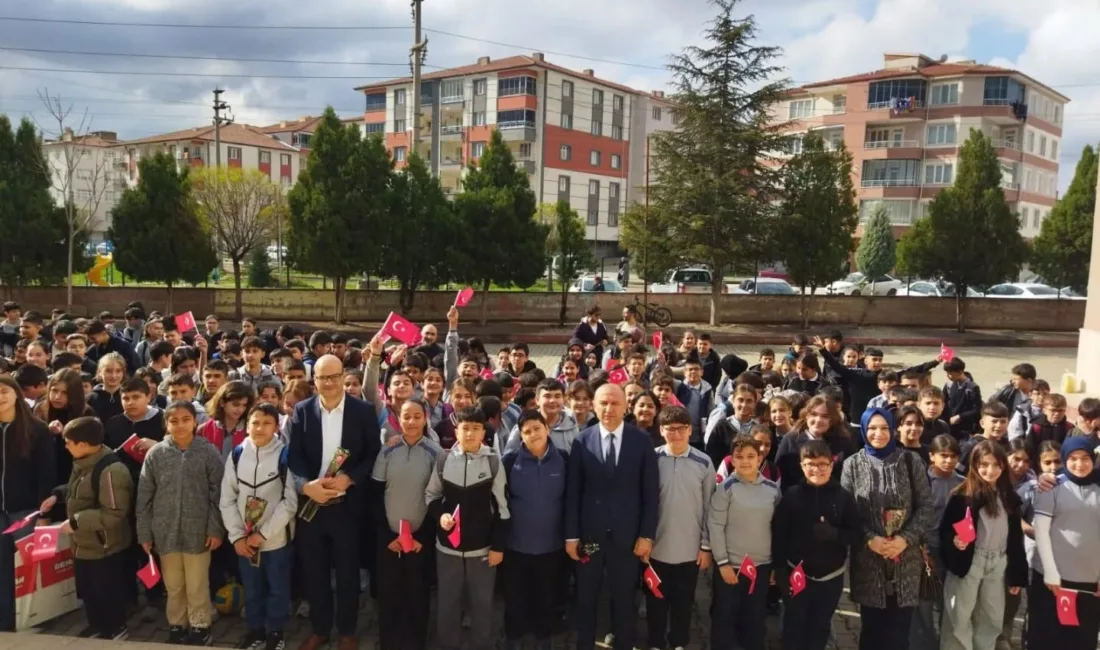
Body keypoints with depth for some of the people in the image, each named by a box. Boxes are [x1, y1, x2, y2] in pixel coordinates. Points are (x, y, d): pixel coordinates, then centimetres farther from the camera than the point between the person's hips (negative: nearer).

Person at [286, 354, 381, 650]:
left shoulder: (364, 411, -4)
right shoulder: (302, 410, 1)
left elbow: (374, 455, -3)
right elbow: (294, 456, -3)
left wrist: (349, 478, -16)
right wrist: (306, 485, -19)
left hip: (347, 505, -2)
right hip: (310, 503, 2)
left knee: (348, 573, 10)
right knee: (314, 572, 13)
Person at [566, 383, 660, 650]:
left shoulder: (642, 441, -3)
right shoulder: (582, 441, -3)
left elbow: (651, 492, -2)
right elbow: (572, 492, -2)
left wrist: (647, 535, -5)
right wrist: (571, 535, -4)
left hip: (627, 535, 0)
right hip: (589, 533, 1)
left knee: (624, 599, 12)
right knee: (585, 598, 13)